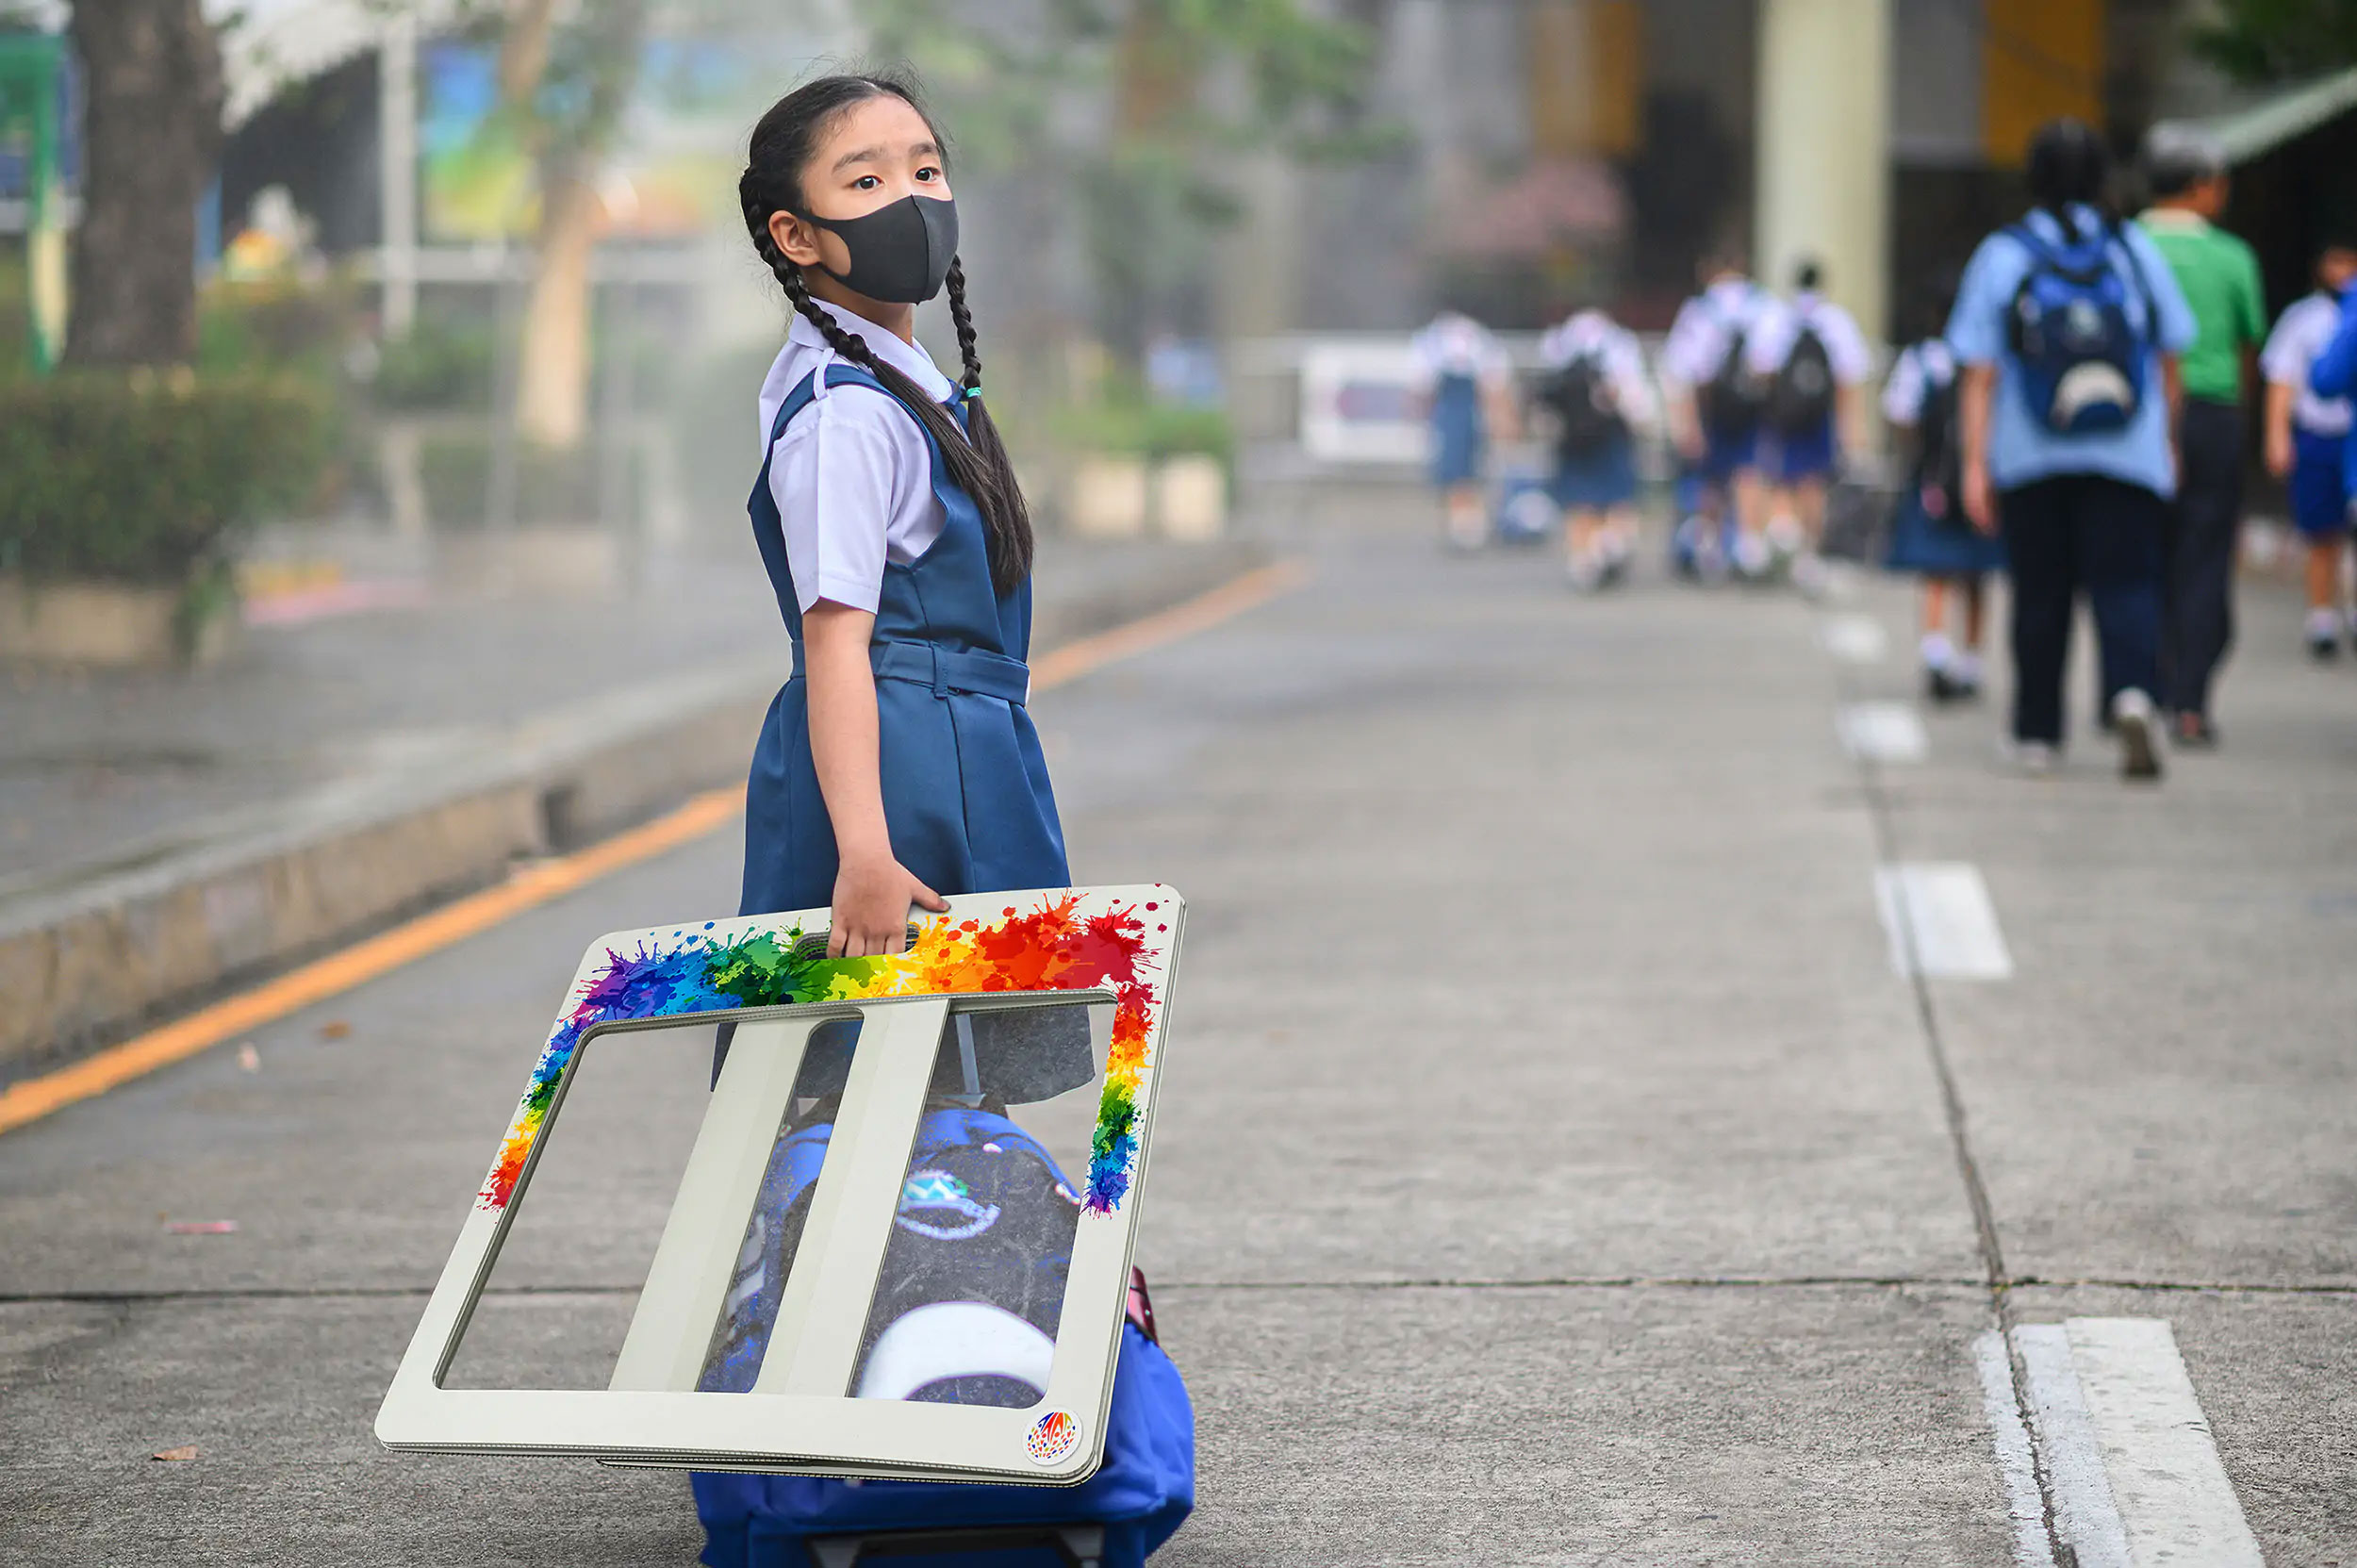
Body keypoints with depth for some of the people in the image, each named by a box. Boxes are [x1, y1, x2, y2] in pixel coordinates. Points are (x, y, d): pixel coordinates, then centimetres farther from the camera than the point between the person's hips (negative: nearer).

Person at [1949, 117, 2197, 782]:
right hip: (2129, 454, 0)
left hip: (2030, 457, 0)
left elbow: (1980, 374, -4)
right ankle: (2133, 692, -29)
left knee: (2039, 594, 10)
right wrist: (2165, 440, 22)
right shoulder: (2134, 249, 3)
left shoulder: (2001, 256, -1)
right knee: (2126, 583, -3)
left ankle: (2037, 734, 16)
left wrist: (1975, 463, -2)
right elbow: (2169, 355, 10)